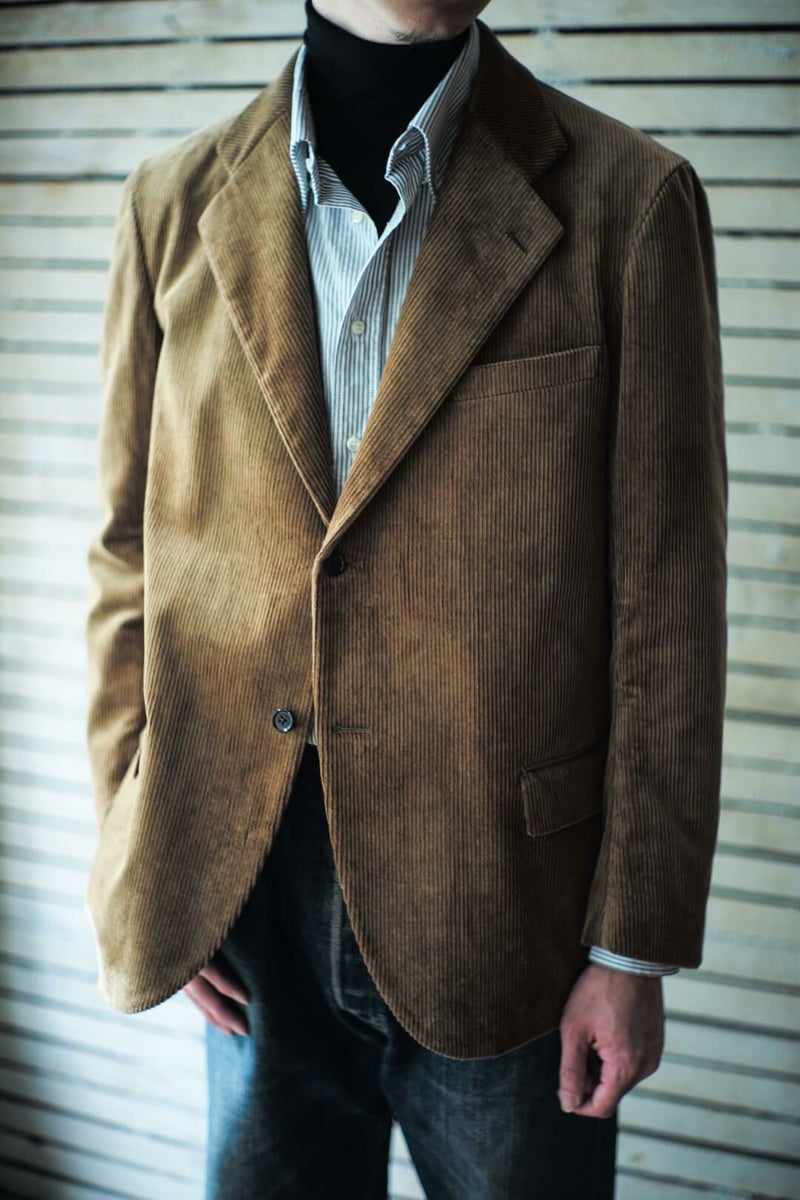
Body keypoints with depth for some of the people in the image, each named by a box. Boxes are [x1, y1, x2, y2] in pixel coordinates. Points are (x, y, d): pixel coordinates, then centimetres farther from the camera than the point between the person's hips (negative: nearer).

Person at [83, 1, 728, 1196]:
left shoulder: (629, 198, -6)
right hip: (247, 898, 3)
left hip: (503, 912, -2)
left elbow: (668, 602, -7)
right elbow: (132, 548, 7)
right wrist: (136, 853, 2)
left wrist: (636, 942, -7)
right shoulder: (176, 202, 2)